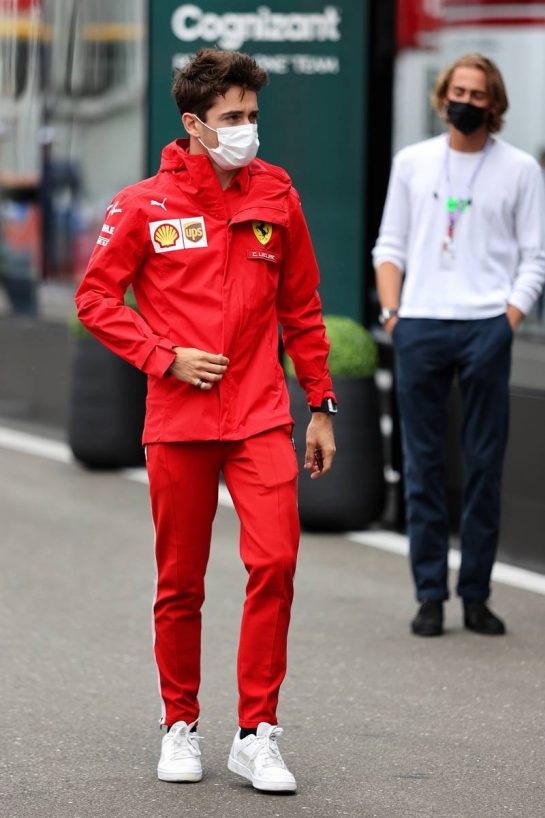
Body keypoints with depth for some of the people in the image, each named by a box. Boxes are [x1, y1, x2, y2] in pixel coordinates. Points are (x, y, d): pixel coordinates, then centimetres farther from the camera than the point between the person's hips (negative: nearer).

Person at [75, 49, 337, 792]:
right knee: (180, 583, 6)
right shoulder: (145, 205, -1)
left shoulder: (275, 196, 6)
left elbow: (302, 308, 12)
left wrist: (321, 406, 11)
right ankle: (181, 727, 23)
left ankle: (257, 734, -5)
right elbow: (96, 297, 2)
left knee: (275, 561, -14)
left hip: (261, 416, 1)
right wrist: (166, 358, -8)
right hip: (178, 422, -1)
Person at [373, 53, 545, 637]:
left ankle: (476, 595, 6)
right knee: (423, 464, 2)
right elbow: (390, 246, 14)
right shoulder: (412, 163, 13)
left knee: (485, 466, 0)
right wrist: (391, 312, 1)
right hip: (419, 327, 2)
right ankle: (429, 595, 6)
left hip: (485, 327, -2)